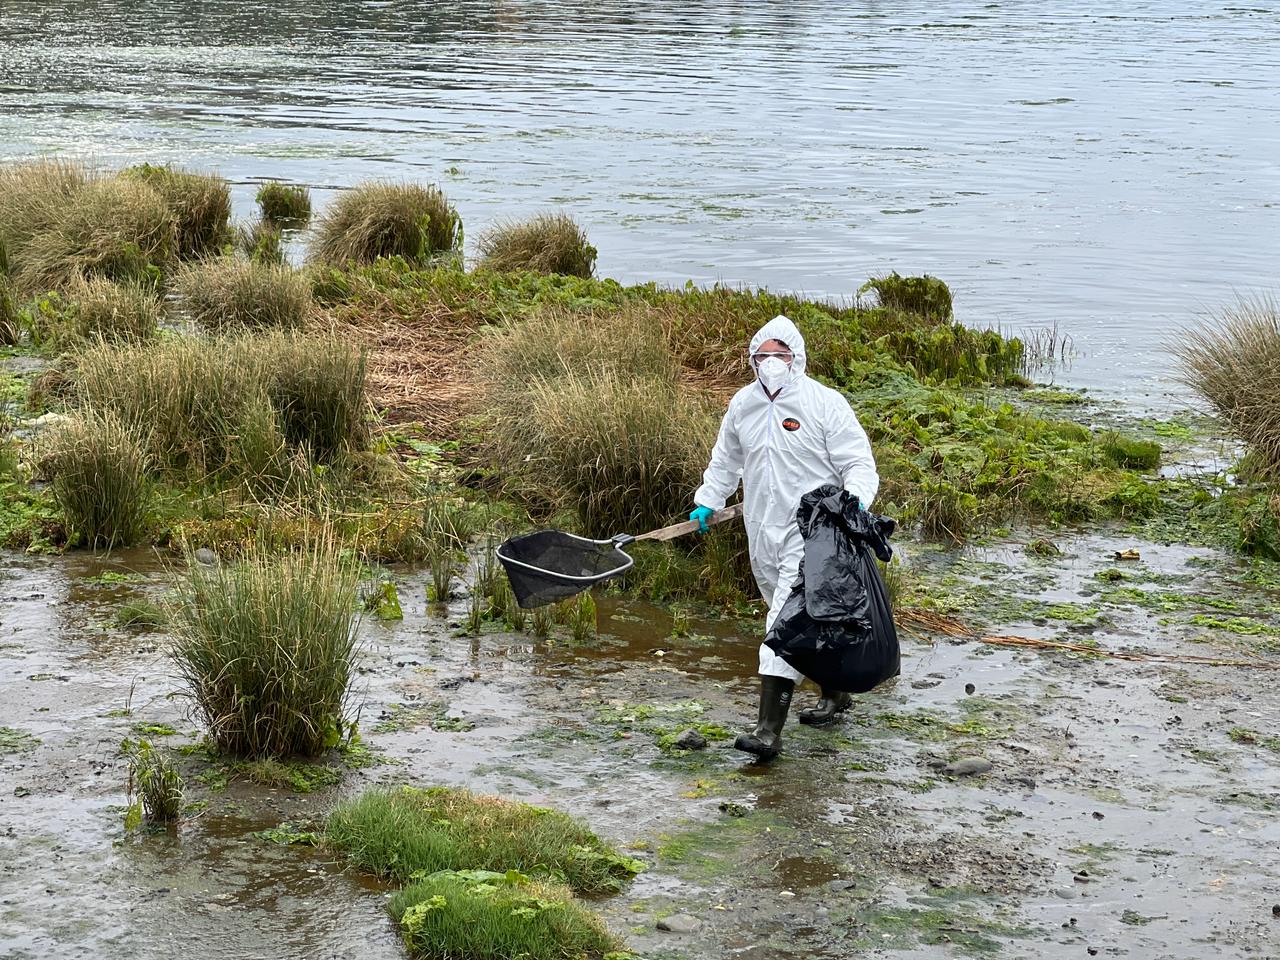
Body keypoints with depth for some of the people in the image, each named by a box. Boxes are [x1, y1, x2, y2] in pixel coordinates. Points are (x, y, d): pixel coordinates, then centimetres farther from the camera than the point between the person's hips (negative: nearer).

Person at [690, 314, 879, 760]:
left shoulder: (825, 403, -9)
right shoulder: (743, 404, 9)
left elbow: (859, 463, -7)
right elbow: (725, 459, 26)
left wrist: (855, 501, -25)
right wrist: (707, 501, 20)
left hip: (810, 530, -6)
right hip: (763, 532, 7)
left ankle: (770, 729, -20)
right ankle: (834, 691, 40)